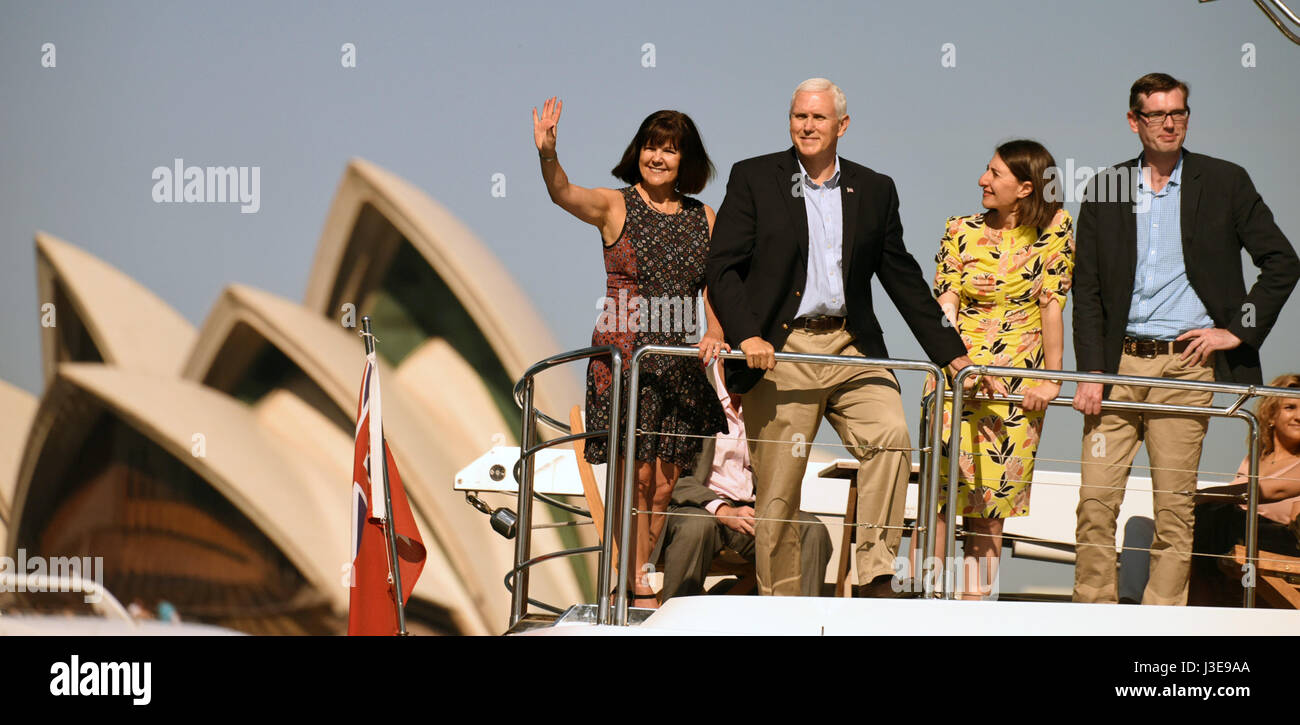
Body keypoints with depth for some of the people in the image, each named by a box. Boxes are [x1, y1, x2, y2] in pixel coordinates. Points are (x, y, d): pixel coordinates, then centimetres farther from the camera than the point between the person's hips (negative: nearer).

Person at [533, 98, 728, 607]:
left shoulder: (704, 219, 10)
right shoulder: (615, 207, -1)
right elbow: (564, 195, -20)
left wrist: (714, 334, -8)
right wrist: (548, 156, -40)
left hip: (680, 361, 4)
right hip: (623, 354, -4)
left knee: (664, 482, 6)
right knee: (634, 473, -8)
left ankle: (638, 579, 18)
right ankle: (637, 590, 0)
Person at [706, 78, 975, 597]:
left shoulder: (875, 190, 13)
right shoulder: (753, 179, 5)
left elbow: (903, 278, 16)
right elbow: (722, 268, 0)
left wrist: (952, 355, 13)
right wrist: (747, 335, -15)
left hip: (851, 347, 2)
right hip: (779, 353, -2)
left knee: (891, 436, -22)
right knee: (776, 492, -1)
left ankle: (876, 579, -18)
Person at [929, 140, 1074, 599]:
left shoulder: (1054, 227, -1)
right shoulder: (961, 232, 1)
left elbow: (1052, 304, -3)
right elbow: (945, 306, -4)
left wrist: (1051, 379, -6)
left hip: (1020, 383, 0)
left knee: (992, 493, 3)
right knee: (941, 487, -7)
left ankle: (975, 598, 8)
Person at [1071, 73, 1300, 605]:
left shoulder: (1225, 183, 5)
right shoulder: (1105, 189, 10)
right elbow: (1086, 290, 8)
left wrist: (1239, 330, 0)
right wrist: (1090, 372, -1)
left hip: (1187, 364, -2)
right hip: (1119, 362, 2)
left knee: (1174, 509, -2)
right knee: (1095, 500, -3)